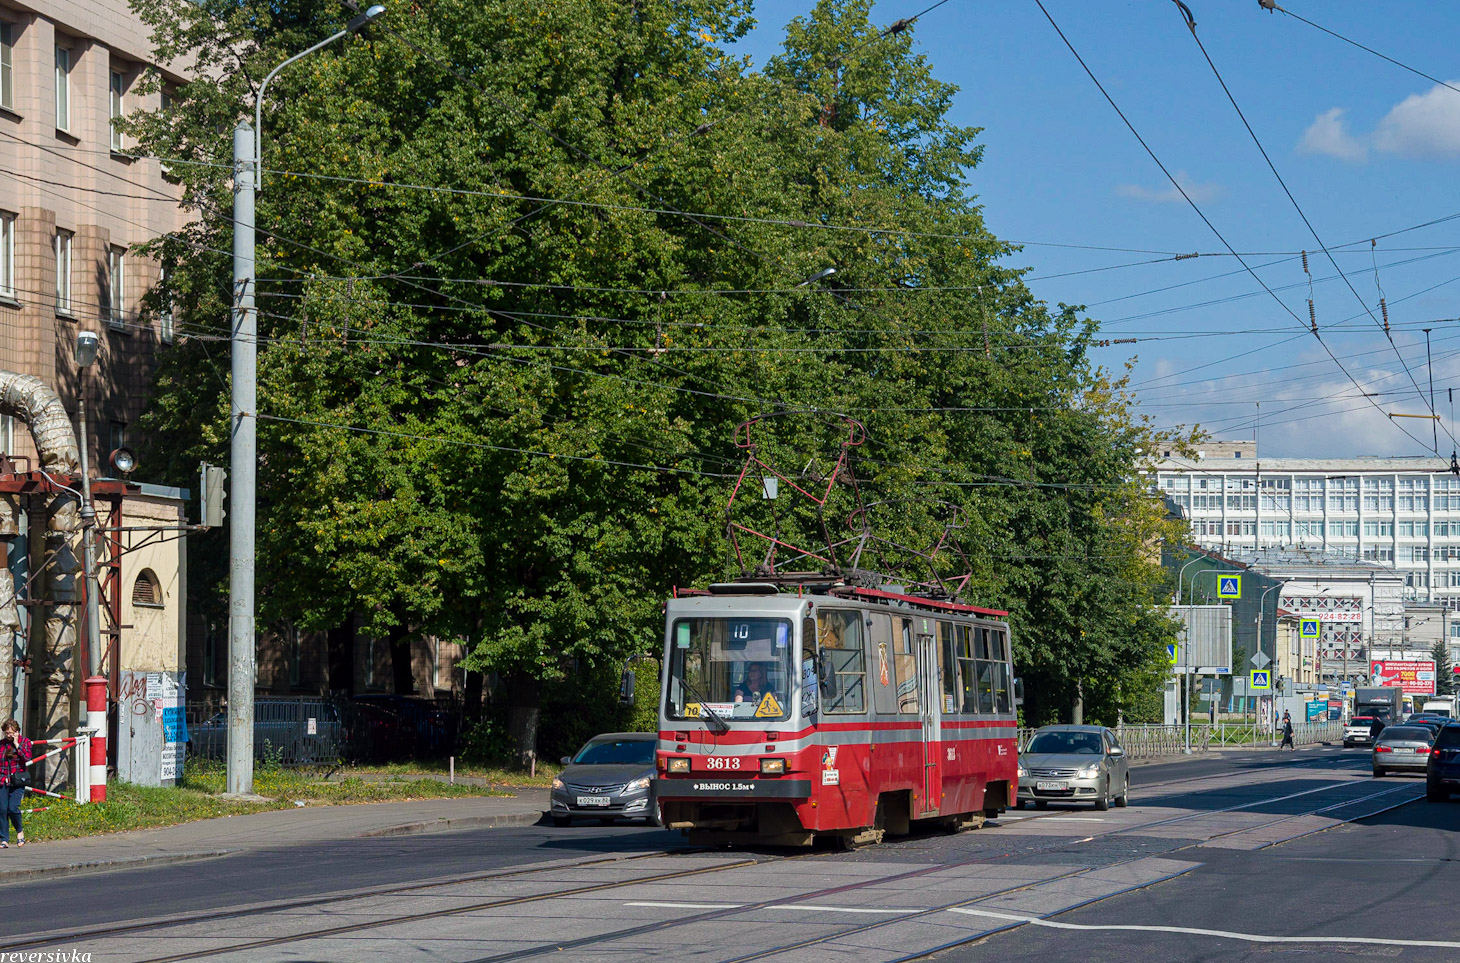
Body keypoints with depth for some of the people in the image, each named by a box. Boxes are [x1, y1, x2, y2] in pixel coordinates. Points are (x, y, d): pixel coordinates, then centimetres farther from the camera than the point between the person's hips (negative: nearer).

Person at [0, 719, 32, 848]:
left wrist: (17, 745, -12)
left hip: (17, 781, -3)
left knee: (12, 808, -16)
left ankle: (20, 830, 13)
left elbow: (28, 757, -11)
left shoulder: (25, 742, 4)